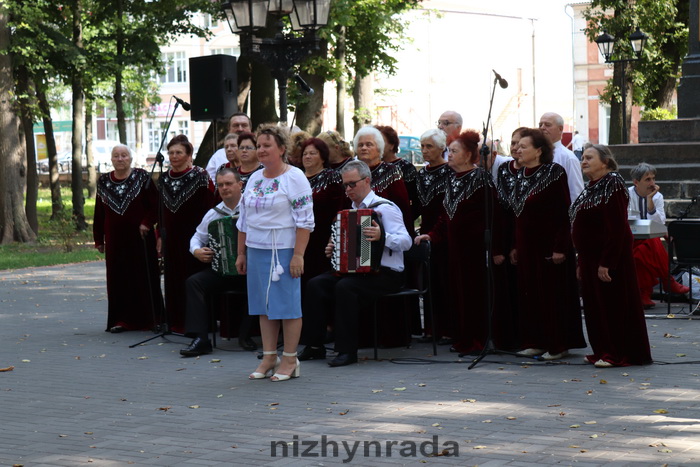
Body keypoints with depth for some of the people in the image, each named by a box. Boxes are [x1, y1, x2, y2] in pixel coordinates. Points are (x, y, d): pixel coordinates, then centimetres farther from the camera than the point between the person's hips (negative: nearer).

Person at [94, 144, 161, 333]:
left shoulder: (142, 178, -2)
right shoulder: (103, 182, 7)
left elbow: (155, 204, -3)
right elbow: (99, 213, 10)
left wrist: (147, 223, -15)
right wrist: (99, 239, 9)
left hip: (140, 238, -3)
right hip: (115, 239, 3)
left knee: (144, 277, 1)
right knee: (118, 279, 3)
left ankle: (147, 318, 10)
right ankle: (121, 319, 8)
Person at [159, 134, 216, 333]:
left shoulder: (200, 177, -7)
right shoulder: (164, 179, 11)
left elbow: (209, 208, -8)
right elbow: (162, 210, 16)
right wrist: (160, 236, 13)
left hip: (192, 236, -6)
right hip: (171, 239, 6)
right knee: (173, 278, 8)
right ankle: (176, 322, 15)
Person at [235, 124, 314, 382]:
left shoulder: (294, 178, -7)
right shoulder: (254, 179, 13)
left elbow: (305, 220, -12)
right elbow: (243, 219, 19)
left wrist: (298, 255, -18)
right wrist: (241, 253, 15)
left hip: (283, 251, -7)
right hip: (256, 250, 7)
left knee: (287, 303, -2)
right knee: (264, 304, 9)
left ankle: (290, 360, 4)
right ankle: (269, 357, 16)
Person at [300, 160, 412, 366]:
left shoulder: (385, 208, -8)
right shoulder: (352, 211, 17)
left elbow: (406, 241, -19)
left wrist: (382, 236, -36)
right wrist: (333, 250, 8)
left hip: (385, 274, -8)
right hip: (355, 270, 8)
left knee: (345, 287, -33)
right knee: (315, 284, -13)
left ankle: (347, 350, -26)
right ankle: (315, 345, -9)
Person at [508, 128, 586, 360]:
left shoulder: (554, 173, -11)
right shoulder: (521, 176, 11)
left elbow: (563, 212, -15)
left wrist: (560, 247, -20)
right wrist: (515, 246, 14)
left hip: (549, 245, -8)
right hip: (527, 245, 8)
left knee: (553, 294, -3)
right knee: (530, 293, 9)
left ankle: (558, 345, 3)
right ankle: (536, 342, 16)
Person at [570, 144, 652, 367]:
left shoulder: (612, 185, -14)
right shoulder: (591, 188, 15)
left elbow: (617, 229, -20)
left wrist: (607, 263, -24)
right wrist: (581, 263, 17)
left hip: (610, 257, -9)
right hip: (591, 258, 9)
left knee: (613, 305, -4)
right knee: (595, 305, 11)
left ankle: (619, 354, 0)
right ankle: (603, 351, 19)